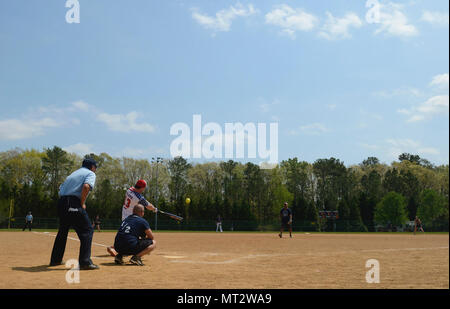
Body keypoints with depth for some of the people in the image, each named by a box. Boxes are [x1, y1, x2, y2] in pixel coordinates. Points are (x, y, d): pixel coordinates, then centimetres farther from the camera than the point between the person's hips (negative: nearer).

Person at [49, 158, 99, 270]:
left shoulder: (73, 174, 29)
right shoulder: (90, 173, 6)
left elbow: (61, 190, 24)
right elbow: (86, 186, -16)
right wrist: (82, 203, -7)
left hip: (61, 203, 8)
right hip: (74, 204, -8)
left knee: (62, 231, 22)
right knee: (87, 230, -4)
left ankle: (55, 260, 32)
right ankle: (85, 262, -13)